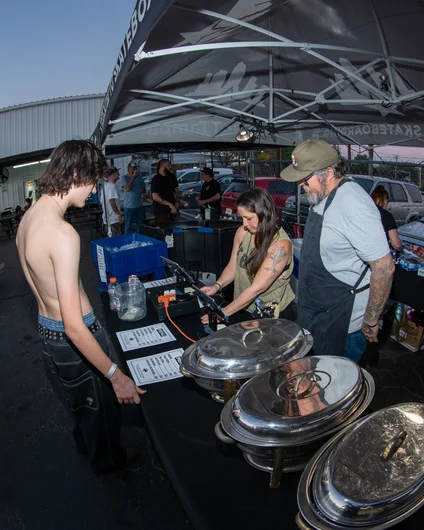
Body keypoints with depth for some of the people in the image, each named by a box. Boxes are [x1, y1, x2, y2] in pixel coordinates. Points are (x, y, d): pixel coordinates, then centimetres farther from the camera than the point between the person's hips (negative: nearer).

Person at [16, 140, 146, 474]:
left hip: (46, 328, 9)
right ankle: (107, 460, 46)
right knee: (102, 403, 20)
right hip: (74, 338, -9)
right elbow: (75, 327, -33)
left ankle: (84, 442, 60)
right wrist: (116, 375, -28)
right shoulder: (63, 234, -33)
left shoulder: (27, 219, -3)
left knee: (79, 396, 33)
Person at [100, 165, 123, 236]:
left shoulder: (104, 185, 14)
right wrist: (119, 214, -20)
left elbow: (102, 202, 19)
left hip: (106, 219, 9)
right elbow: (112, 201, -24)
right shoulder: (112, 186, -14)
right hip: (114, 220, -9)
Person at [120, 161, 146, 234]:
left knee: (140, 225, 13)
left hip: (139, 206, 5)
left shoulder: (139, 177, 7)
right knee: (128, 226, 3)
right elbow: (127, 188, -21)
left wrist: (144, 193, -5)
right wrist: (133, 177, -17)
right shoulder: (124, 178, -6)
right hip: (129, 206, -4)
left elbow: (143, 188, 17)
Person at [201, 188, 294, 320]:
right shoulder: (242, 232, -2)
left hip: (272, 315, -4)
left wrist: (223, 313, -21)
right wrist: (216, 286, -10)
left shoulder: (280, 244, -20)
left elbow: (257, 288, -22)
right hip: (243, 309, 4)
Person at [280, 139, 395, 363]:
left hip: (341, 319, -9)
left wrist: (371, 320, -17)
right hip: (314, 310, 9)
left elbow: (384, 267, -25)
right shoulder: (321, 195, 2)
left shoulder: (353, 206, -27)